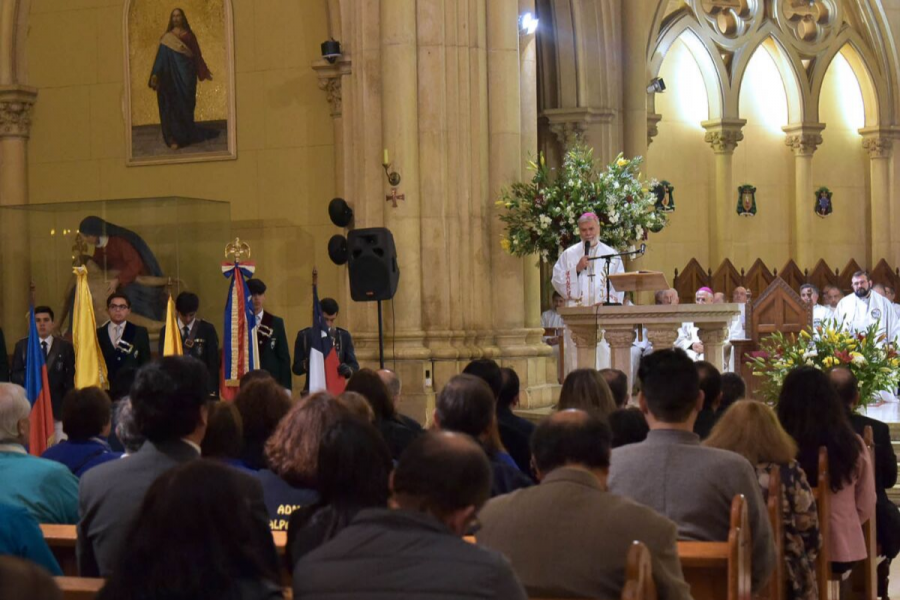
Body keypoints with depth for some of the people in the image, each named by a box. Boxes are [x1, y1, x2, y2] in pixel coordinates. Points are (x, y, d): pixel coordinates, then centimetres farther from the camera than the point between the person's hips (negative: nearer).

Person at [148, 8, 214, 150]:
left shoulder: (189, 35, 11)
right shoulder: (166, 38, 7)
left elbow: (197, 55, 13)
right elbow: (161, 57, 1)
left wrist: (204, 72, 10)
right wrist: (155, 75, -10)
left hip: (186, 74, 1)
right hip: (172, 75, -1)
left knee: (186, 104, 0)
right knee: (173, 105, -6)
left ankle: (186, 135, 7)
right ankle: (175, 137, -10)